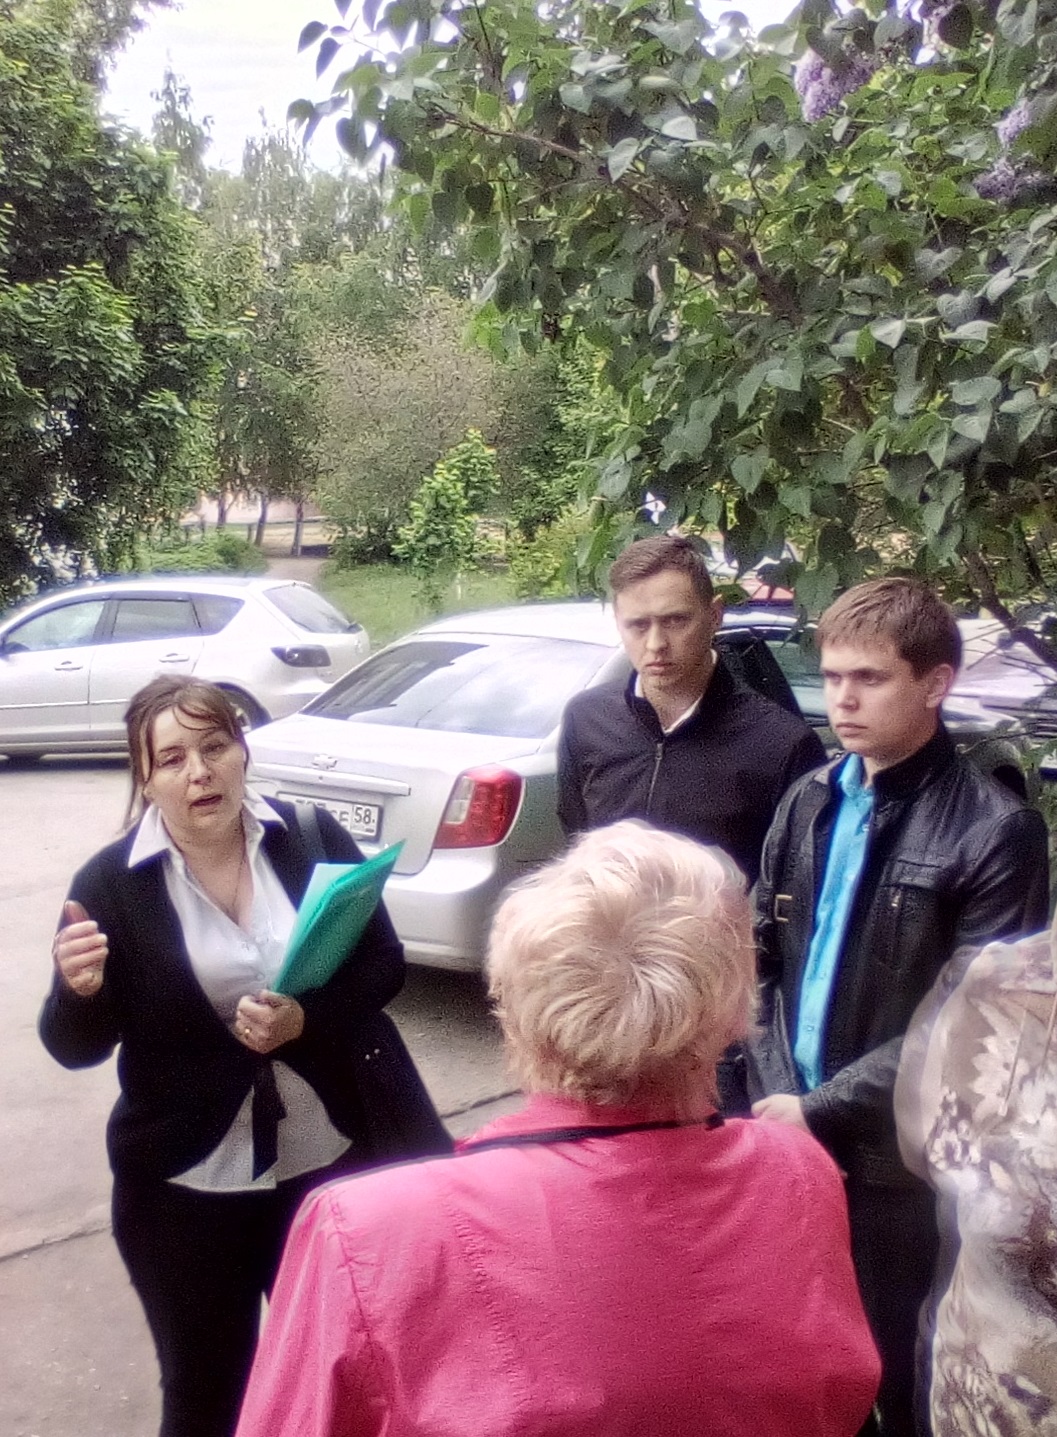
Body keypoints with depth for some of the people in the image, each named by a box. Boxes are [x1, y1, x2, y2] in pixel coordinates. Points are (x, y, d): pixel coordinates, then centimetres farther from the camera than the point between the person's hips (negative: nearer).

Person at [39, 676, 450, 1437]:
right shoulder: (109, 883, -9)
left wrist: (307, 1018, -20)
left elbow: (384, 966, -2)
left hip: (337, 1156, 1)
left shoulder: (316, 840, -5)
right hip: (189, 1184, -1)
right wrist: (81, 990, -29)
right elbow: (76, 1047, -7)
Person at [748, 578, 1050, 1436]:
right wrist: (775, 1090, -6)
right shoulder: (810, 803, 7)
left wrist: (823, 1109, -15)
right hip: (795, 1133, 5)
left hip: (901, 1157, -5)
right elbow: (762, 959, 8)